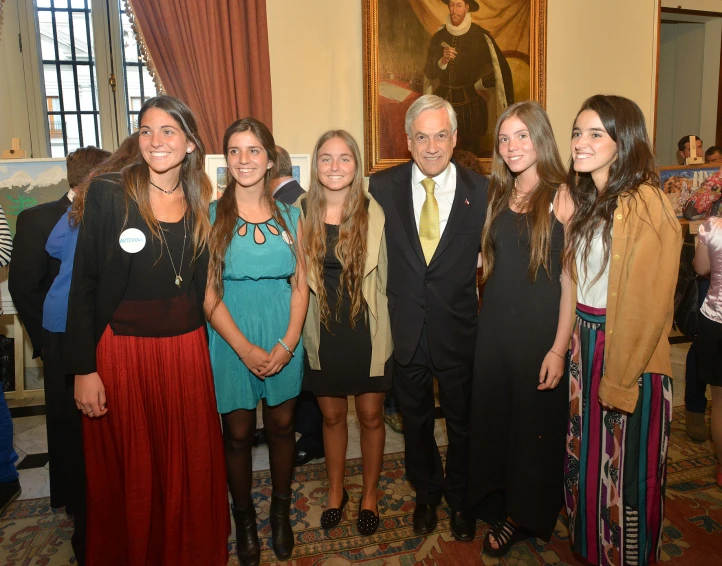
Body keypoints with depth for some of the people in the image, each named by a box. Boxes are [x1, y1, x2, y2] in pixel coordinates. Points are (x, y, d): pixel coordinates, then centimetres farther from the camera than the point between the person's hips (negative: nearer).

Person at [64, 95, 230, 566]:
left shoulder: (201, 204, 5)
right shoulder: (109, 193, -7)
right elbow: (84, 285, -7)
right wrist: (83, 368, -9)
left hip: (186, 350, 3)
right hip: (122, 351, -3)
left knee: (190, 465, 15)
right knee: (129, 472, 12)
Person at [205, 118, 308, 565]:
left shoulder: (289, 216, 5)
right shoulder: (212, 216, -3)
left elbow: (301, 285, 2)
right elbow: (209, 293, -7)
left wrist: (287, 344, -9)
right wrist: (245, 349, -14)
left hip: (284, 338, 2)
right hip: (232, 339, -2)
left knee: (282, 426, 12)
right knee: (238, 433, 9)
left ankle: (281, 511, 34)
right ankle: (245, 519, 30)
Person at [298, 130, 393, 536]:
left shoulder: (373, 212, -7)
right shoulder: (301, 212, -3)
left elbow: (386, 273, -3)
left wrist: (387, 329, -5)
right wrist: (297, 330, 0)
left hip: (367, 330, -1)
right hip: (323, 332, 1)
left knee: (371, 415, 10)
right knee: (332, 415, 15)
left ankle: (370, 495, 33)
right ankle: (336, 491, 38)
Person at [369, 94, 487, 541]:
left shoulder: (481, 190, -7)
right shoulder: (383, 186, -5)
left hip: (458, 330, -1)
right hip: (406, 330, 1)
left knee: (462, 422, 18)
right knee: (416, 420, 20)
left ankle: (460, 500, 44)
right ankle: (427, 495, 46)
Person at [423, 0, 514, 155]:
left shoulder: (480, 36, -8)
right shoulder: (439, 36, 3)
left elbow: (501, 70, -8)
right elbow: (429, 73, 4)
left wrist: (475, 86, -4)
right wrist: (443, 61, -14)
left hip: (469, 104, -3)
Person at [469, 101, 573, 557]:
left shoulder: (561, 198, -9)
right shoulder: (498, 197, 8)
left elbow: (570, 279, -12)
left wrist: (559, 348, -15)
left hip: (540, 331, -5)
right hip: (495, 326, 5)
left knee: (535, 424, 11)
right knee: (494, 419, 15)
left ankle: (528, 515, 34)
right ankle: (502, 508, 37)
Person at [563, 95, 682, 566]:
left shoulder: (646, 206, -18)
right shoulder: (585, 199, 8)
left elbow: (646, 305, -18)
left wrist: (619, 380, -15)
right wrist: (574, 346, 4)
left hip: (629, 357, -7)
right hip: (584, 347, 8)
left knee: (628, 470, 11)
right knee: (587, 459, 21)